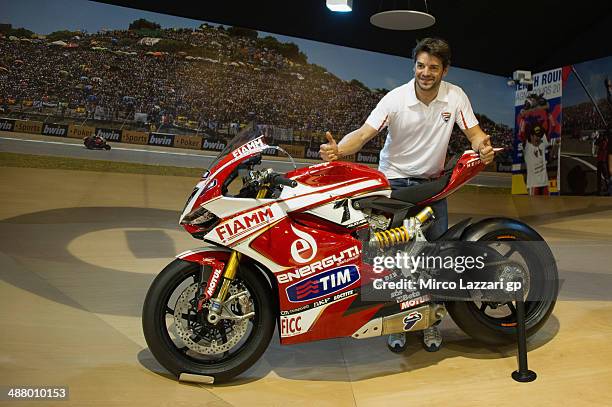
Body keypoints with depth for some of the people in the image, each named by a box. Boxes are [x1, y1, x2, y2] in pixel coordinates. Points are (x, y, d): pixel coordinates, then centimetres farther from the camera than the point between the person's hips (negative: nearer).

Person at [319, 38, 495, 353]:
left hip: (433, 181, 3)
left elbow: (474, 132, -5)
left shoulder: (455, 96, -6)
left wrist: (483, 145, -30)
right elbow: (364, 133, -23)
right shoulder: (396, 98, -15)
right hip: (394, 179, -2)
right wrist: (338, 150, -43)